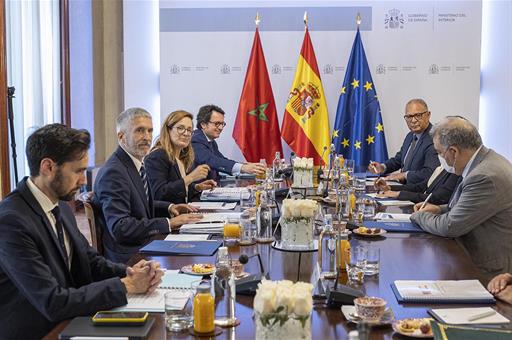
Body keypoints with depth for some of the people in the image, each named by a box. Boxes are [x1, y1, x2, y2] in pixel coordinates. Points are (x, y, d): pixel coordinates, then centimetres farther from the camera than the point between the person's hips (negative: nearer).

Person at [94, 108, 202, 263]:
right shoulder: (113, 172, -18)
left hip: (145, 246, 9)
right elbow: (120, 228, -25)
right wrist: (170, 223, -24)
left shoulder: (136, 162, 10)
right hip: (127, 258, -9)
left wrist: (169, 208, 6)